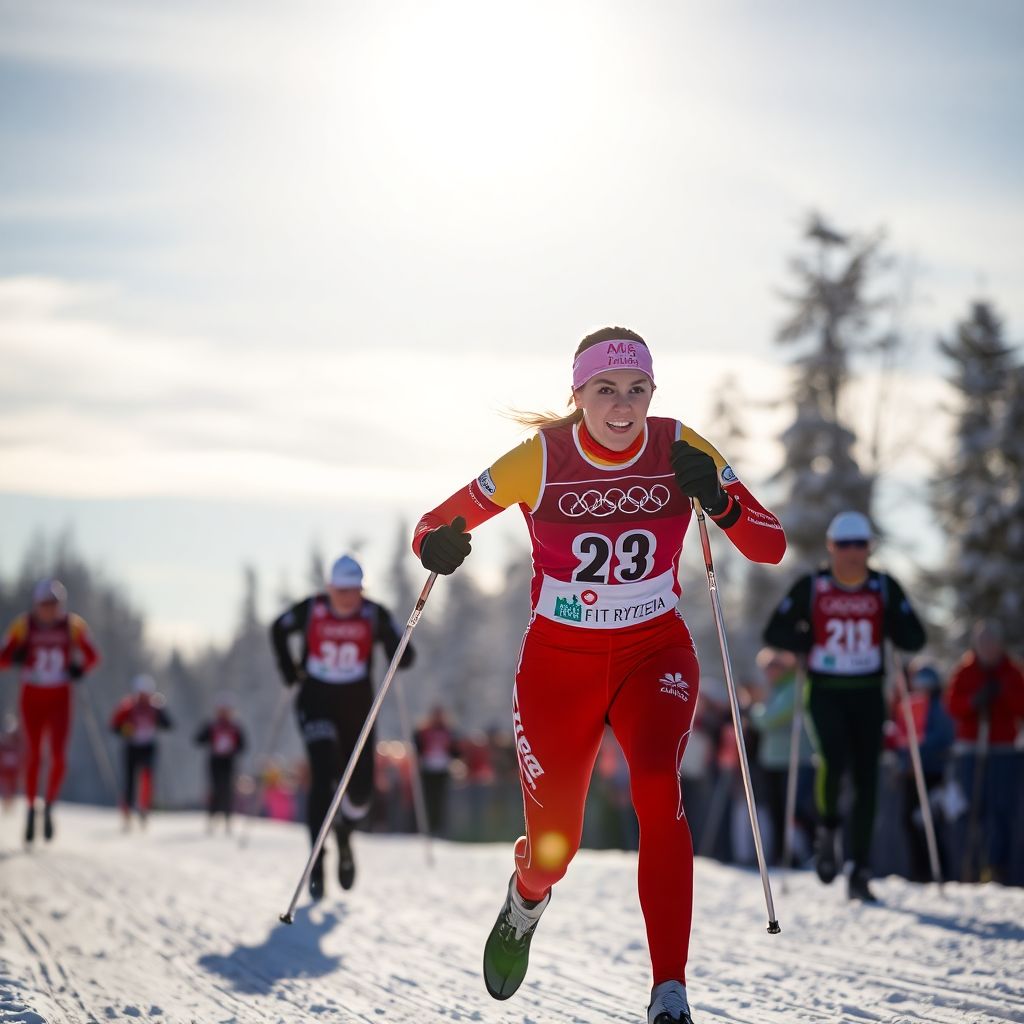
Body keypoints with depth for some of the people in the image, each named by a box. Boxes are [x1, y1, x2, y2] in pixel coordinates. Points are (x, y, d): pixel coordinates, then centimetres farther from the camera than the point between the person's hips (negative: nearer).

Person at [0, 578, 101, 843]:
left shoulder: (74, 625, -7)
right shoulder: (23, 626, -9)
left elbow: (93, 656, 4)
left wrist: (81, 668, -18)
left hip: (60, 699, 0)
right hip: (32, 699, 0)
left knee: (59, 756, -10)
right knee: (34, 755, 4)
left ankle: (49, 806, 11)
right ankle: (31, 809, 21)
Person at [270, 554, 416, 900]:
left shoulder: (374, 615, -8)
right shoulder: (309, 611, -8)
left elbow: (403, 655, -7)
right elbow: (278, 630, 10)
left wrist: (400, 652, -28)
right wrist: (289, 672, 3)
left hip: (357, 704, 2)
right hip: (316, 702, -1)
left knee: (361, 787, -1)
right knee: (324, 776, -18)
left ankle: (344, 832, 34)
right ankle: (317, 863, -15)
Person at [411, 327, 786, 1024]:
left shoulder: (681, 450, -9)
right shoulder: (538, 460, -12)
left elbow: (771, 547, -9)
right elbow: (435, 527, -5)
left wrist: (720, 503, -29)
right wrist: (438, 545, -29)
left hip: (655, 653, 0)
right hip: (558, 662, 0)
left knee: (657, 785, -29)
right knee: (553, 850, 6)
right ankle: (525, 902, 47)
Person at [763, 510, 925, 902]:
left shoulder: (885, 588, 3)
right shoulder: (810, 587, 0)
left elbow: (915, 639, 3)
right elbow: (774, 633, 2)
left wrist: (893, 629, -15)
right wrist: (811, 642, -12)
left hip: (868, 693, 2)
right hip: (825, 690, -2)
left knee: (866, 779, -2)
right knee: (835, 758, -26)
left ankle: (860, 873, 5)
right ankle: (828, 827, 4)